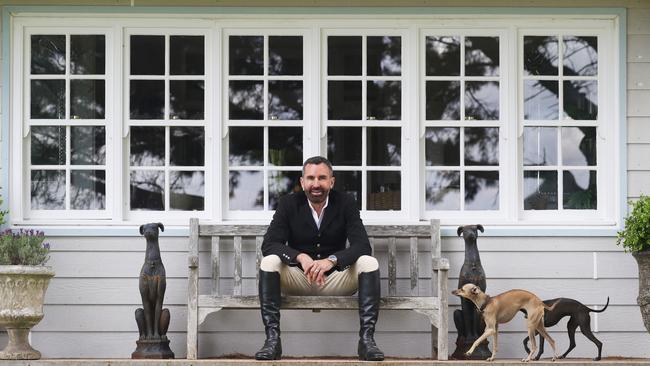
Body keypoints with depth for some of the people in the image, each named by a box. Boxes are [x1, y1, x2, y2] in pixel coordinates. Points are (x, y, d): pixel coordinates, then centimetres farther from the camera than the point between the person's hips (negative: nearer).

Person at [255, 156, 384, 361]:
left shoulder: (345, 204, -3)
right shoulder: (289, 204, -3)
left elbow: (362, 246, -14)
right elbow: (269, 244, -13)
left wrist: (332, 260, -34)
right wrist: (301, 257, -33)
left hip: (335, 280, 0)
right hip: (297, 279, 0)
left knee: (369, 263, -26)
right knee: (269, 262, -28)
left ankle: (367, 338, -31)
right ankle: (272, 339, -32)